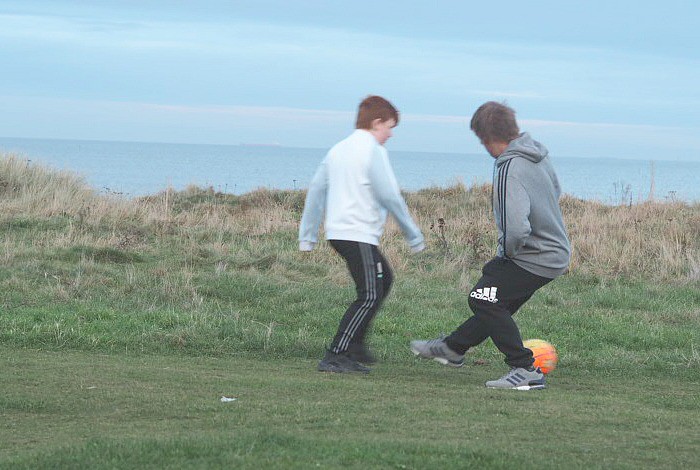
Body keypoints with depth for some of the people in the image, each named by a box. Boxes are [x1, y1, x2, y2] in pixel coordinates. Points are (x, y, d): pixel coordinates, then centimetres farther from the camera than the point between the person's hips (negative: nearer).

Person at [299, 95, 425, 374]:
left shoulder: (338, 150, 16)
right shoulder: (373, 151, -9)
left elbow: (316, 191, 17)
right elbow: (389, 196, -14)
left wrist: (308, 236, 22)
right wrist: (413, 236, -7)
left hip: (337, 232, 9)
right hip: (359, 234, -9)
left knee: (384, 279, 24)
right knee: (369, 296, -10)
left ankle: (355, 344, 21)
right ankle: (335, 357, -17)